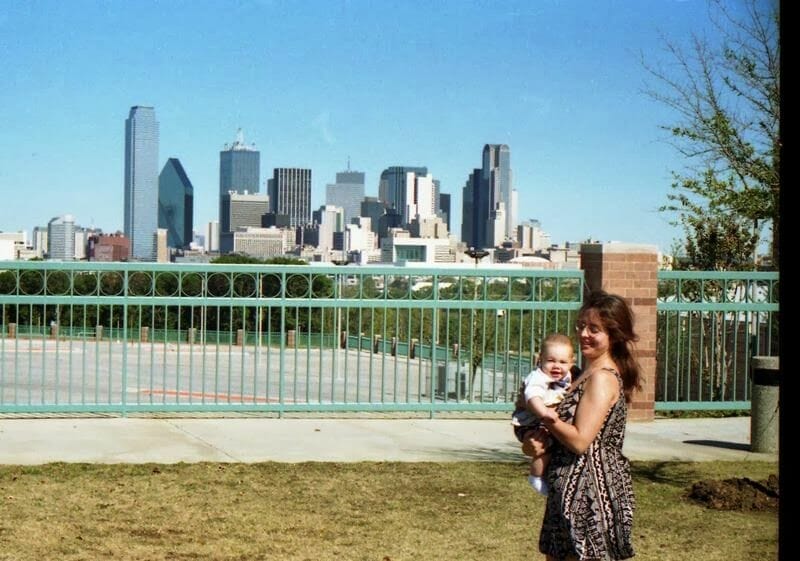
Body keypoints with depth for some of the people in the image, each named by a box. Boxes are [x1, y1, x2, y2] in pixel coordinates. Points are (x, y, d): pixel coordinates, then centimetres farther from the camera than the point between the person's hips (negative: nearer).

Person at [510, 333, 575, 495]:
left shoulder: (566, 378, 4)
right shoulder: (537, 378, -25)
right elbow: (532, 396, -46)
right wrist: (543, 411, -60)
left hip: (549, 425, 9)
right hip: (529, 425, -9)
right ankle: (536, 477, -5)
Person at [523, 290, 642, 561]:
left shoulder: (602, 378, -17)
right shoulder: (586, 374, 14)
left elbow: (580, 440, -22)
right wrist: (537, 440, -6)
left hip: (591, 489, -10)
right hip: (575, 490, 10)